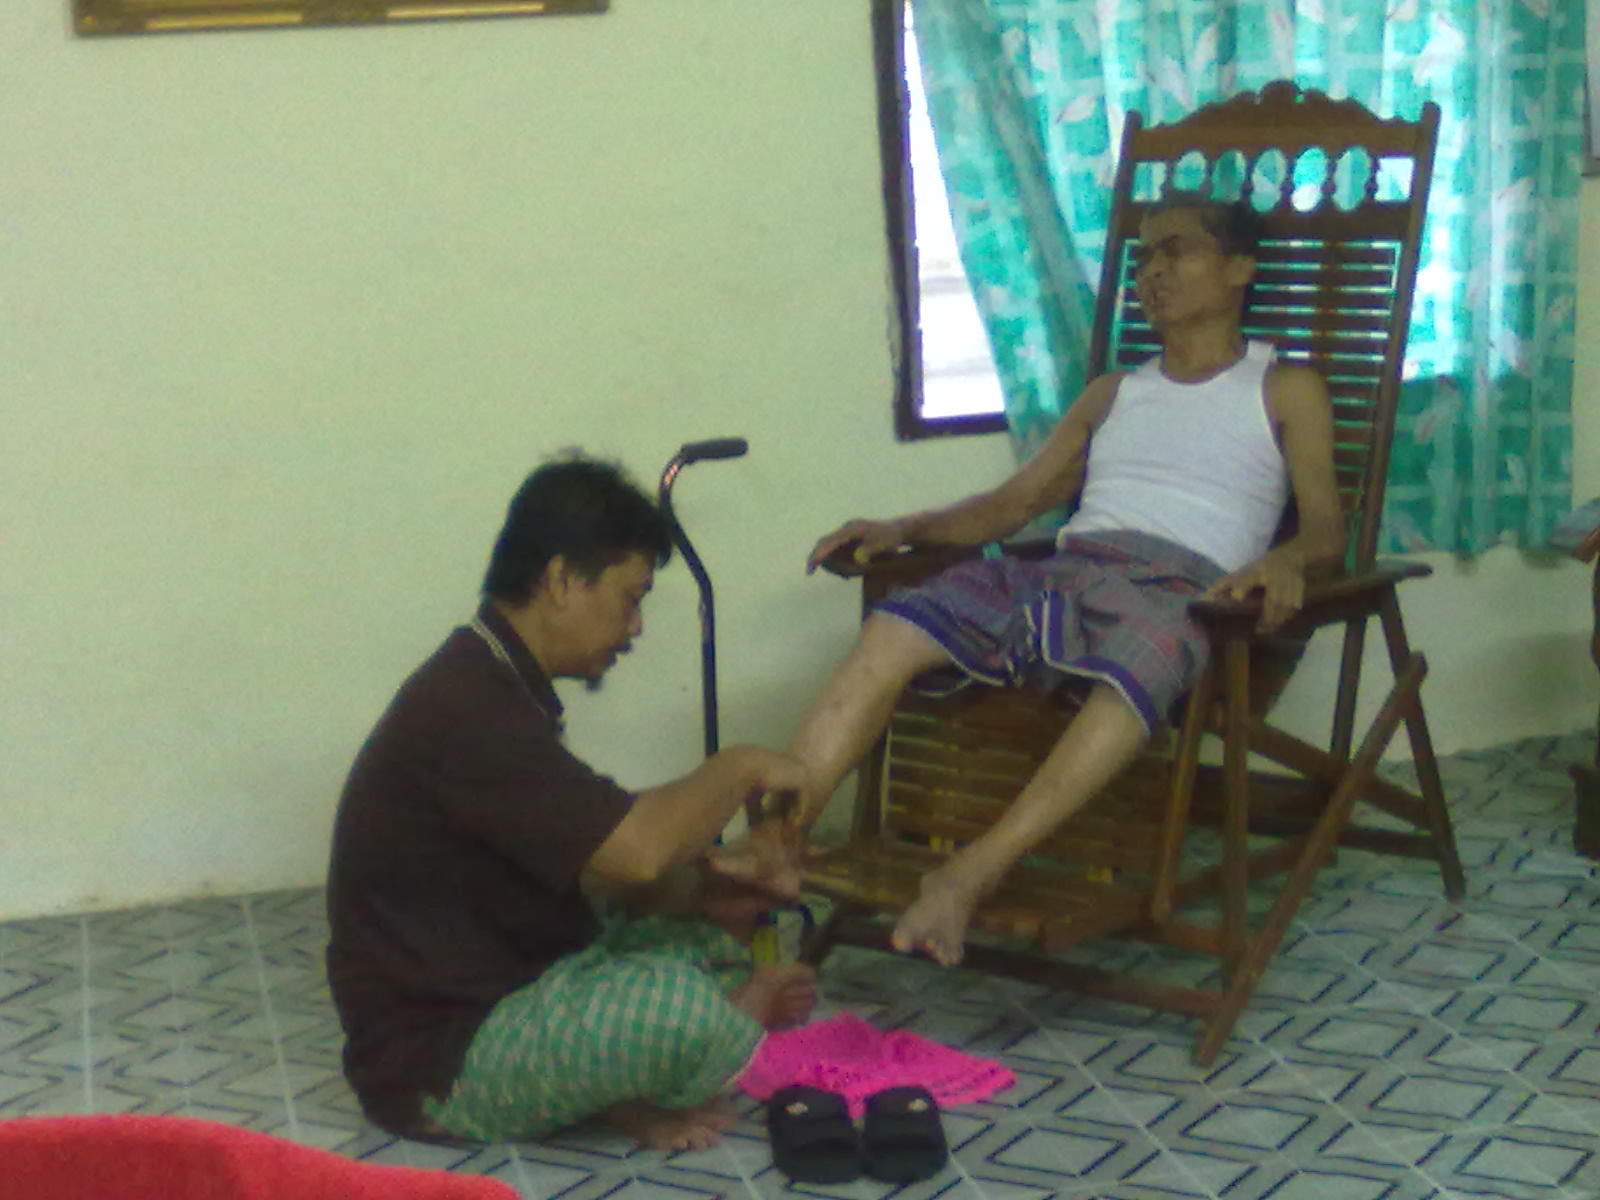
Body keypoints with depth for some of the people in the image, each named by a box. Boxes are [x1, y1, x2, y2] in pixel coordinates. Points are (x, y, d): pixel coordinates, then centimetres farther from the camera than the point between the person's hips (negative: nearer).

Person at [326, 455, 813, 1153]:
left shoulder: (491, 688, 10)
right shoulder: (466, 709, -23)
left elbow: (603, 866, 13)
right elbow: (635, 848, -31)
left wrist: (706, 887, -4)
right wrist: (741, 768, -13)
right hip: (437, 1061, -10)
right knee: (683, 1008, -32)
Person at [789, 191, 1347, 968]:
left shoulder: (1285, 391, 19)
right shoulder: (1113, 395, 33)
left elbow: (1326, 524, 6)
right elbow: (1014, 502, 27)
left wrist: (1285, 559, -19)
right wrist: (904, 529, 9)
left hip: (1181, 586, -4)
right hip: (1061, 574, 4)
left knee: (1143, 659, -43)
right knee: (891, 634, -25)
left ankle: (971, 874, -51)